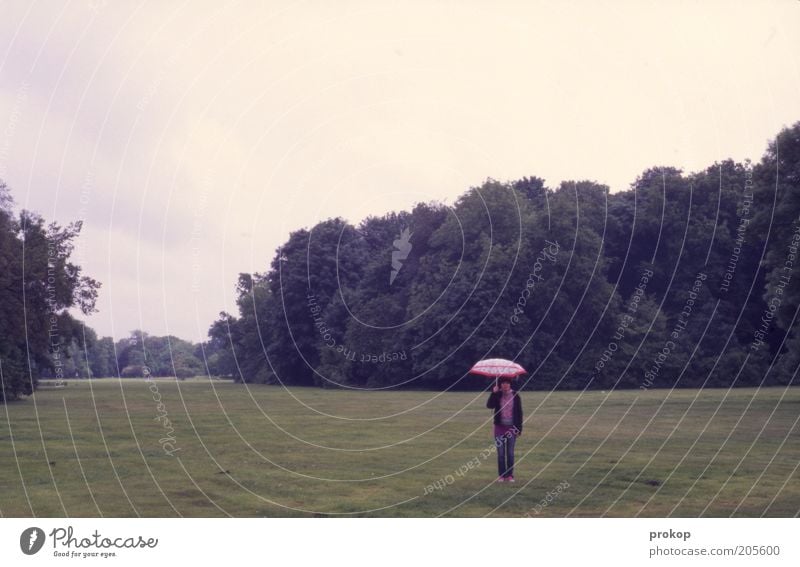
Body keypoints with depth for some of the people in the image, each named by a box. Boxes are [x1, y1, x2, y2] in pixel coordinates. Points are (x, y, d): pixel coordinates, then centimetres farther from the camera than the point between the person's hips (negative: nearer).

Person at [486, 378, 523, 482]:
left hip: (512, 427, 0)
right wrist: (493, 393, -23)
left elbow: (519, 412, 2)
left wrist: (519, 428, -1)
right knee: (500, 453, 4)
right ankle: (501, 475, 10)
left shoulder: (515, 396, 0)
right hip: (500, 427, 0)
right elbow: (489, 405, -15)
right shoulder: (497, 395, 1)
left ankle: (510, 475, 12)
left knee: (510, 453, 4)